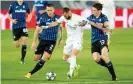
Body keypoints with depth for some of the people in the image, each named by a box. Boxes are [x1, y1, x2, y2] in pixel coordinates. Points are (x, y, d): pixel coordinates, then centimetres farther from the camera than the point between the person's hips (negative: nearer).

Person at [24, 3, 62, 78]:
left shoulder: (58, 18, -2)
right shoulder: (43, 18, -6)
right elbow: (37, 30, -2)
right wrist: (34, 42, -5)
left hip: (52, 41, -1)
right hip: (43, 40, 1)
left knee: (44, 58, -20)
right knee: (36, 58, 5)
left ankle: (31, 73, -19)